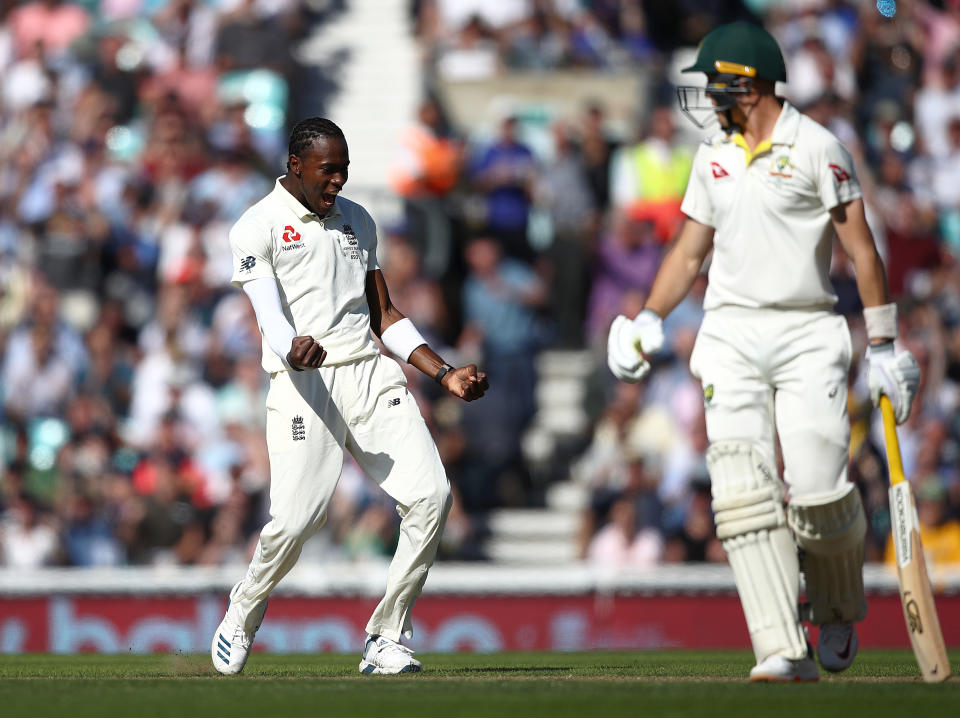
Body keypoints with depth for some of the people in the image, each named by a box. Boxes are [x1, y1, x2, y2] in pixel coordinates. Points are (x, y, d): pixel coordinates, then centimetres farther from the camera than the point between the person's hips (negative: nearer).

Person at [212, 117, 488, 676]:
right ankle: (246, 608, 16)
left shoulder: (357, 221, 20)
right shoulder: (258, 228, 1)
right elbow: (272, 318, -12)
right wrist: (294, 352, -35)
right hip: (304, 381, -5)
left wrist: (446, 374, 14)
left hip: (371, 376, 5)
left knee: (431, 495, -13)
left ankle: (386, 639, -2)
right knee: (296, 519, -17)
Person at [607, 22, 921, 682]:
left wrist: (884, 347, -7)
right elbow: (690, 252, 19)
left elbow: (861, 249, -5)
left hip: (808, 334, -5)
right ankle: (783, 651, -13)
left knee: (818, 490, -12)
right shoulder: (712, 158, 13)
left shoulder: (815, 148, -5)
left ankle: (838, 613, 19)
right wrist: (649, 321, 5)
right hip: (731, 336, 5)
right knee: (744, 492, -11)